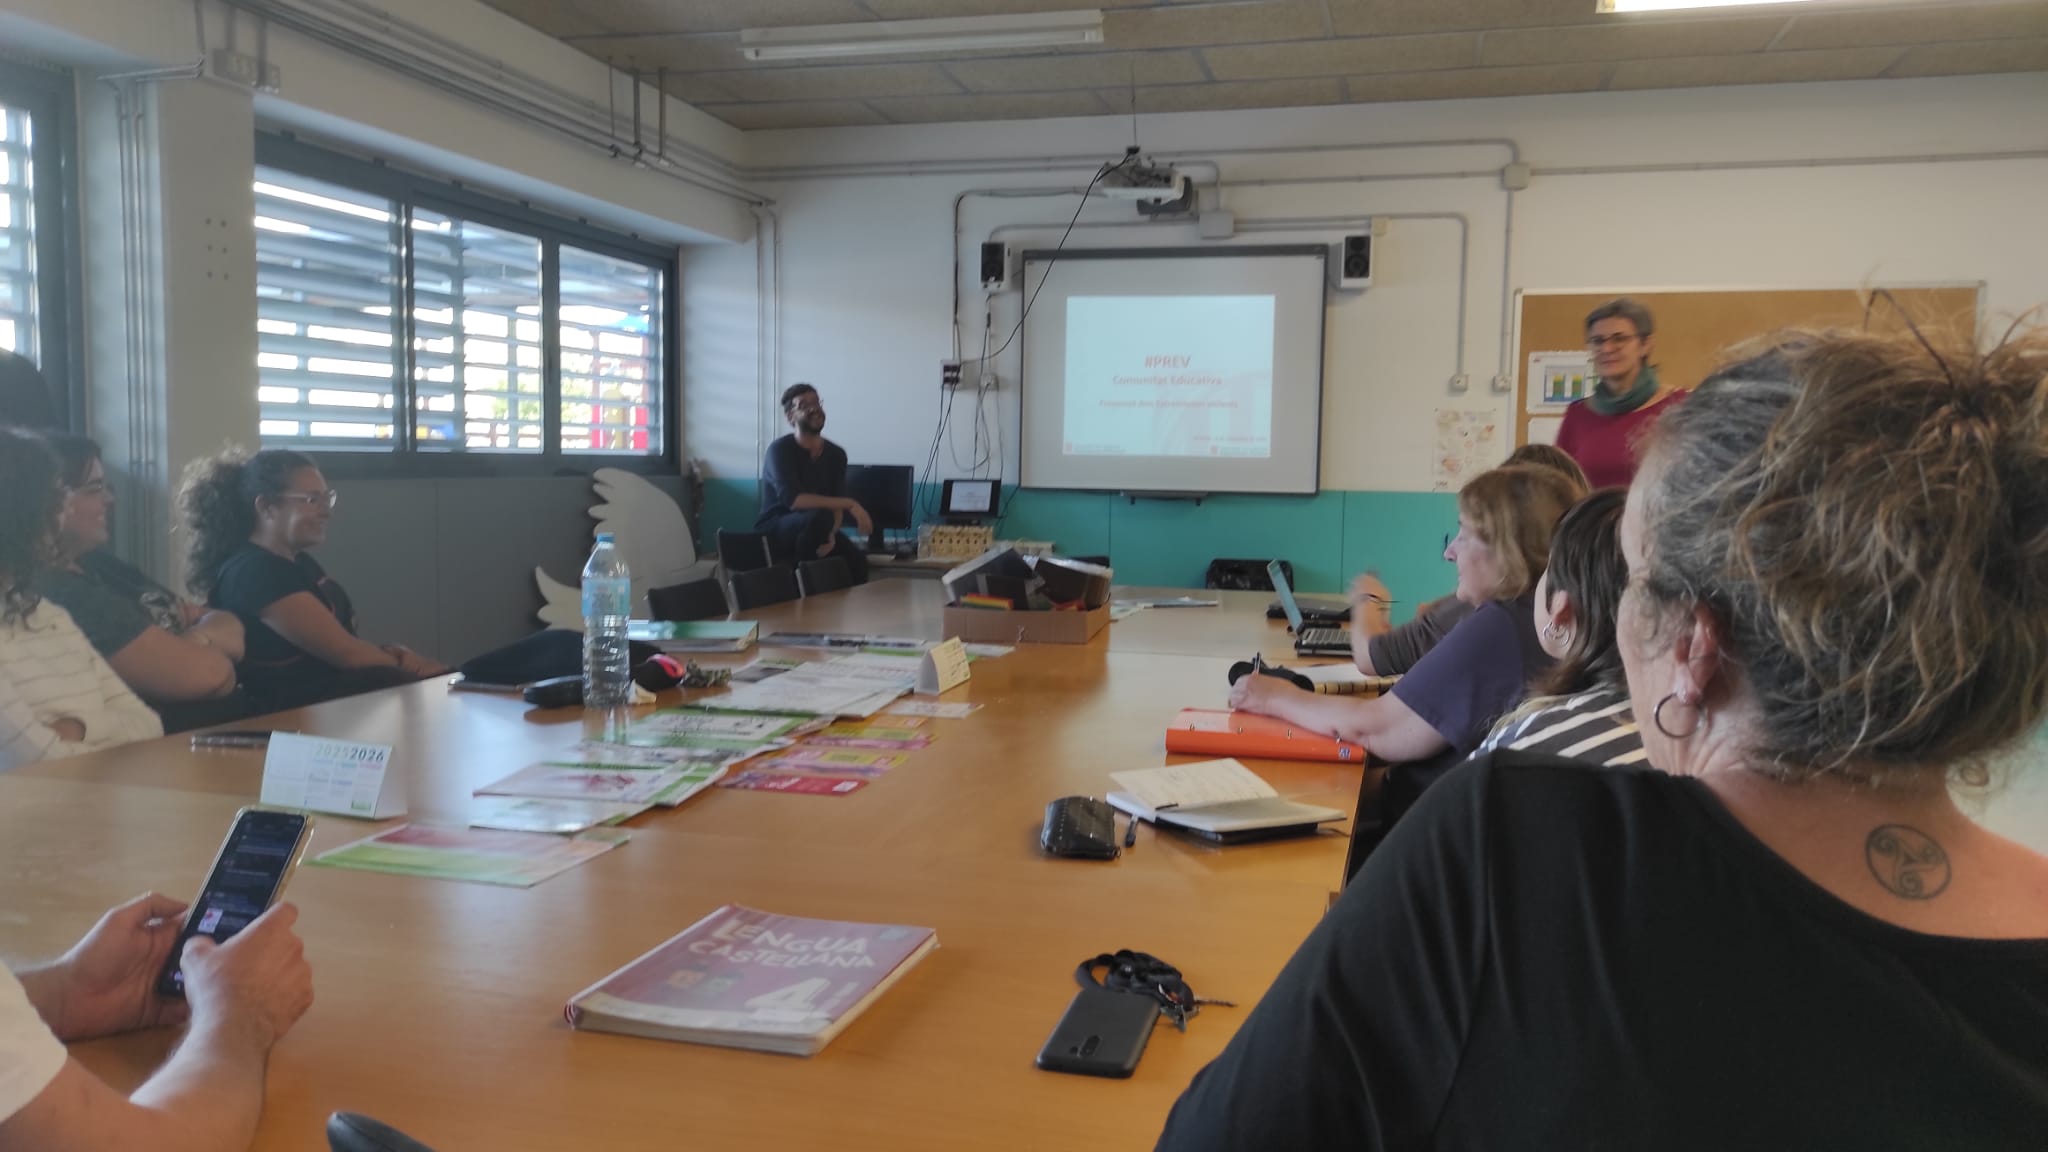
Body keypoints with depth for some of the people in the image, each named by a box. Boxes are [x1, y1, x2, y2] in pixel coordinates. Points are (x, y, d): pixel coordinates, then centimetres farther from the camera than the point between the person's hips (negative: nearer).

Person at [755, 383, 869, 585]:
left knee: (856, 558, -24)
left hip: (808, 529, 5)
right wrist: (850, 504, -31)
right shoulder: (780, 450, -15)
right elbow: (793, 500, -28)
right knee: (819, 518, -36)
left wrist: (831, 534, -25)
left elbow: (836, 506, -2)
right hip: (776, 532, -5)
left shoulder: (836, 454, 3)